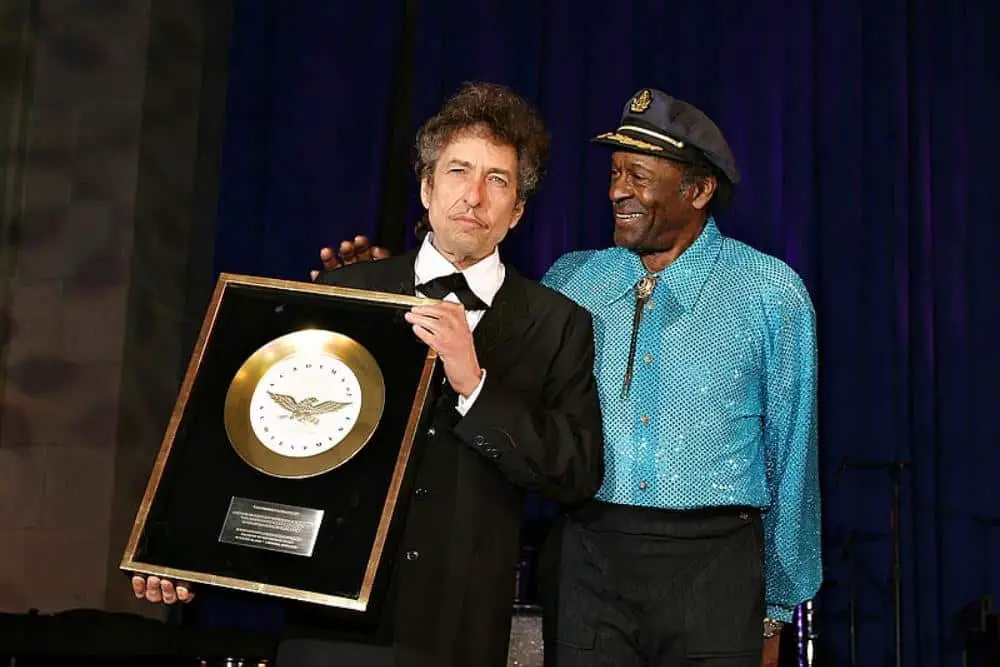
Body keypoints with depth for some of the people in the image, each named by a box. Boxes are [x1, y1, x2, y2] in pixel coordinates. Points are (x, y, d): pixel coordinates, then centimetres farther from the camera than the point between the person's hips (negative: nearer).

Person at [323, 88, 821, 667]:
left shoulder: (771, 292, 1)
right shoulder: (571, 278, 7)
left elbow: (791, 459, 5)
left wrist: (776, 612, 7)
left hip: (711, 571, -2)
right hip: (586, 560, 2)